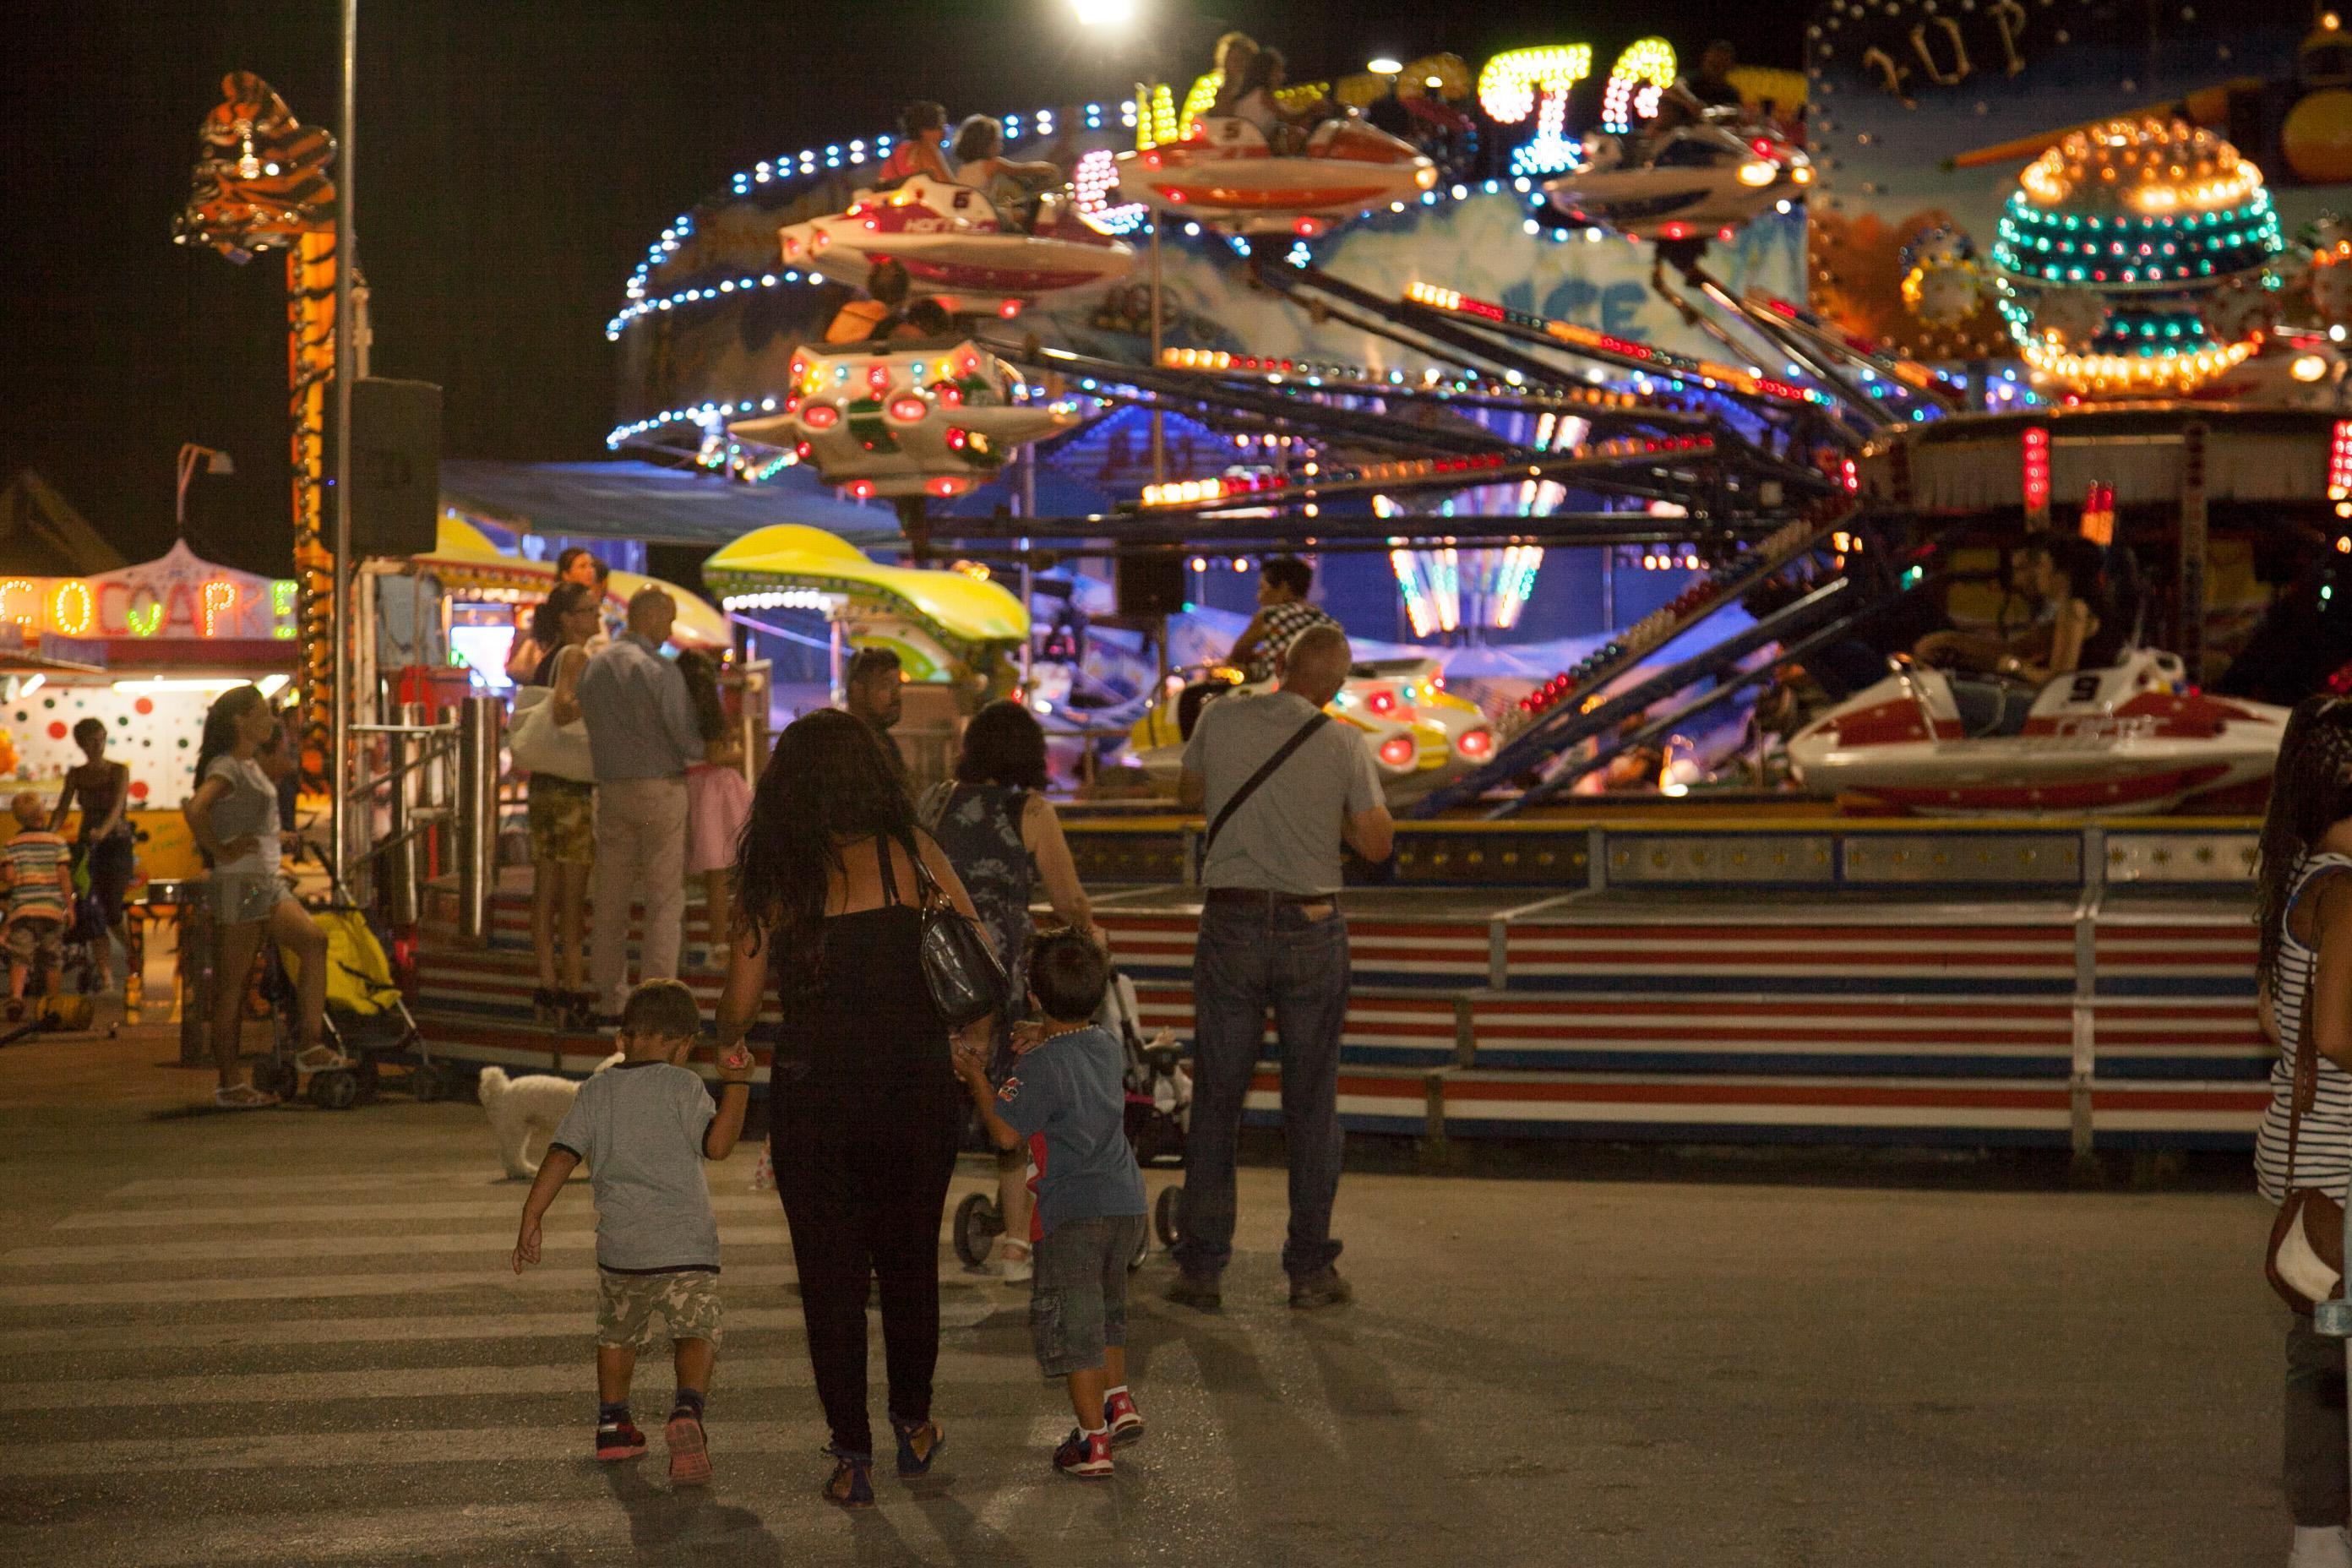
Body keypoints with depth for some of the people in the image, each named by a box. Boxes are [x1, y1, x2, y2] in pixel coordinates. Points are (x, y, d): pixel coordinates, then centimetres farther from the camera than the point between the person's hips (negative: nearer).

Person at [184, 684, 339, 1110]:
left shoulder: (251, 766, 17)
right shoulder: (226, 767, -12)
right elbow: (194, 808, -29)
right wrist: (220, 852, -19)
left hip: (268, 882, 9)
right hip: (239, 883, -9)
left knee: (313, 941, -6)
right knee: (232, 983, -4)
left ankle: (309, 1047, -7)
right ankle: (229, 1085, 1)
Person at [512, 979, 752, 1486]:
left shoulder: (596, 1091, 8)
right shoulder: (682, 1085, -3)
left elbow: (561, 1155, 2)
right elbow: (717, 1144, -15)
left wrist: (531, 1219, 3)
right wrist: (737, 1083, -9)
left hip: (620, 1244, 4)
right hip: (687, 1243, -4)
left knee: (619, 1334, 24)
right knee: (695, 1333, -5)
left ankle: (613, 1425, 32)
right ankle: (687, 1408, -31)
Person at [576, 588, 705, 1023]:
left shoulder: (593, 666, 5)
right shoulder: (660, 671, -14)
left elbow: (592, 724, 10)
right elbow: (687, 739, -12)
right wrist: (703, 754, 9)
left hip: (611, 790, 6)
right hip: (661, 788, -6)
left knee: (611, 898, 12)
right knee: (665, 898, 0)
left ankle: (607, 995, 17)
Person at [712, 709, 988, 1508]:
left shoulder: (771, 876, -1)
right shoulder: (910, 854, -2)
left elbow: (738, 1007, 0)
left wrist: (726, 1045, 23)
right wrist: (974, 1038, 16)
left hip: (814, 1089, -1)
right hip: (916, 1082, 1)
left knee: (831, 1274, 9)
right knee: (909, 1261, 18)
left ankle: (852, 1456, 9)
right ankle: (913, 1425, 32)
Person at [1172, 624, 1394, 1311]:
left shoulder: (1220, 720, -3)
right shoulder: (1344, 745, -6)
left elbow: (1189, 795, 14)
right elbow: (1377, 843, -1)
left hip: (1232, 924, 1)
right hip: (1312, 928, -1)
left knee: (1215, 1100, 7)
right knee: (1312, 1105, 8)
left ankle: (1201, 1269, 7)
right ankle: (1310, 1269, 10)